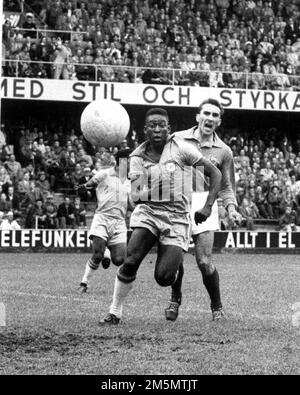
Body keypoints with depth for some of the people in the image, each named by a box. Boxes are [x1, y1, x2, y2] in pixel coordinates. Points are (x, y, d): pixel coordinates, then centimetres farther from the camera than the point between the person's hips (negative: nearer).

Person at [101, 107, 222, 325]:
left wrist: (208, 206, -6)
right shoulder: (138, 156, 4)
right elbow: (136, 196, 1)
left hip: (177, 217, -2)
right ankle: (115, 312, -4)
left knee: (163, 278, -12)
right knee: (130, 262, -20)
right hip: (147, 212, 2)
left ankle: (176, 263, 26)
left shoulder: (181, 149, -5)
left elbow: (215, 173, 0)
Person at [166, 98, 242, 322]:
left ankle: (217, 307, 12)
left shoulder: (223, 151, 8)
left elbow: (226, 186, 14)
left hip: (204, 203, 0)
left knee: (204, 262, -8)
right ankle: (175, 299, 22)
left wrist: (231, 208, -3)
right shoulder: (178, 139, 6)